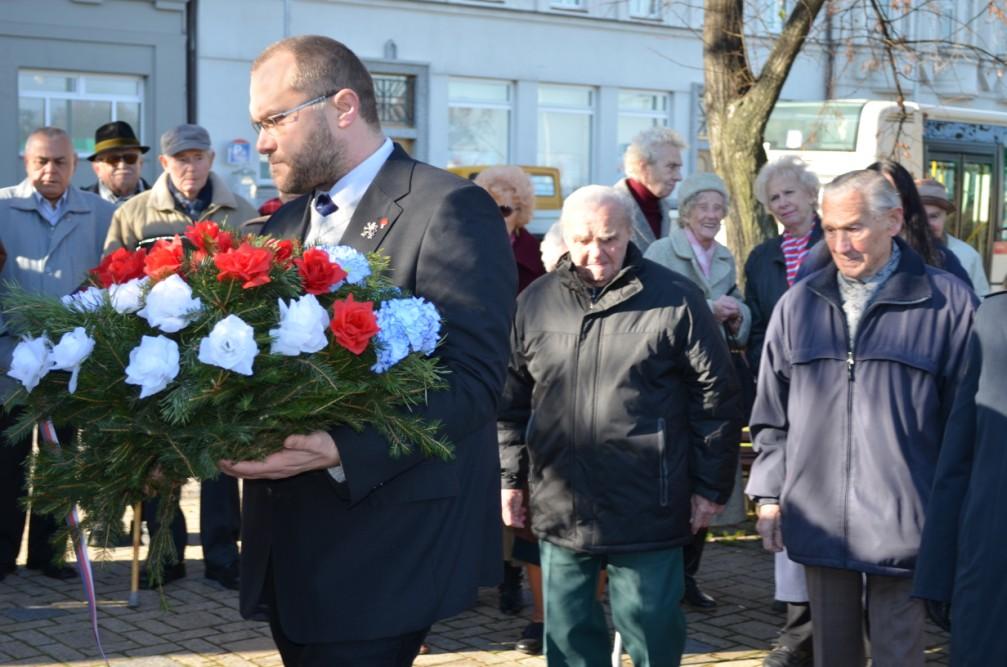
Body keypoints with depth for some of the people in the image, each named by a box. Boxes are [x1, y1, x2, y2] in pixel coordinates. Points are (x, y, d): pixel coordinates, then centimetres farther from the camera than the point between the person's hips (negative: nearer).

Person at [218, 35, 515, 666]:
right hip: (289, 544, 7)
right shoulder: (284, 224, 16)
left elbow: (473, 379, -18)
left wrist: (341, 452, -28)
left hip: (382, 549, -7)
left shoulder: (450, 209, -10)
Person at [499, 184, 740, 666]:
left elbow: (714, 398, -2)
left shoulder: (675, 300, -4)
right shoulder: (535, 302, 6)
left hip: (649, 512, -3)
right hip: (559, 508, 4)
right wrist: (511, 477, 10)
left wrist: (711, 486, -2)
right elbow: (512, 400, 13)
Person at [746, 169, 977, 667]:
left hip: (901, 529, -3)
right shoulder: (799, 303, 7)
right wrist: (769, 494, 9)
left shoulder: (948, 303, -4)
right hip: (820, 525, 3)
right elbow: (772, 415, 13)